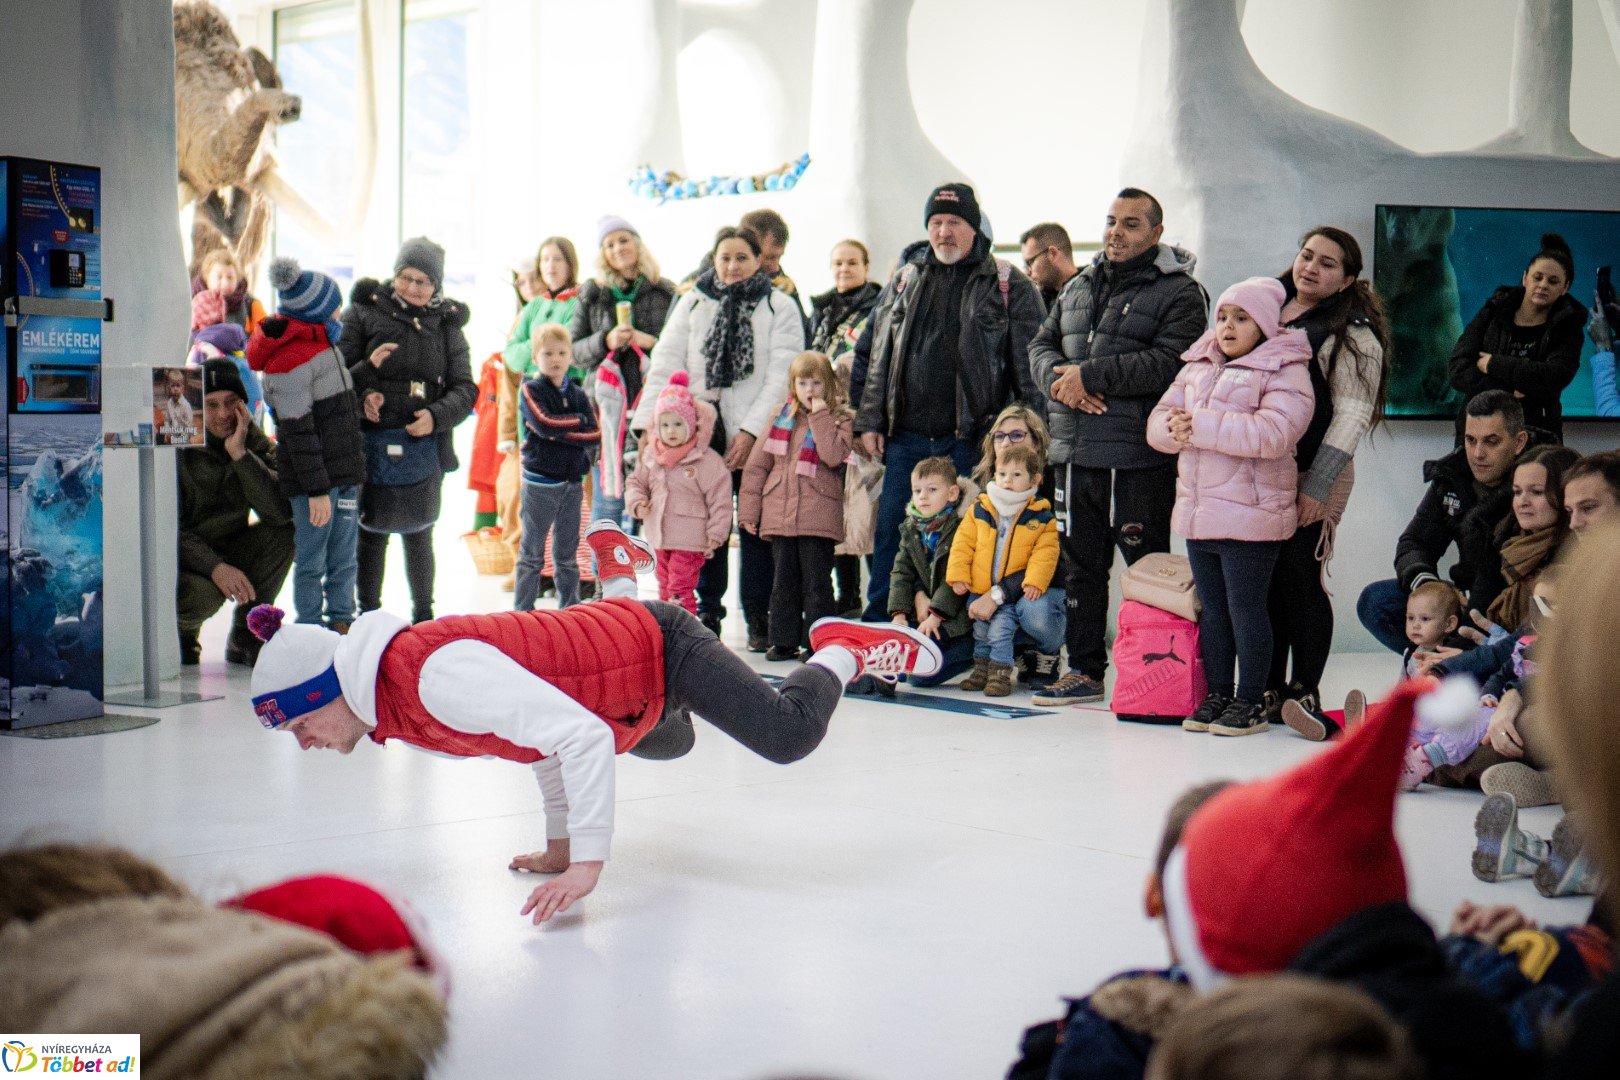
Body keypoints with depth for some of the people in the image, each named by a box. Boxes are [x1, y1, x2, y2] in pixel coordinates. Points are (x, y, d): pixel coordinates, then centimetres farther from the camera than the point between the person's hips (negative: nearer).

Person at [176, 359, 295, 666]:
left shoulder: (254, 442, -5)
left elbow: (280, 511, -22)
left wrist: (240, 455, -28)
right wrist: (215, 567, -33)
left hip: (228, 551, 5)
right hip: (180, 560, -4)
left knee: (283, 532, -22)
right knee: (204, 594, -36)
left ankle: (244, 640, -9)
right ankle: (181, 630, 4)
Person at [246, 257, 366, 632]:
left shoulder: (321, 342, 12)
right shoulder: (290, 360, -18)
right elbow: (297, 432, -20)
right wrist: (316, 489, -20)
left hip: (344, 469, 9)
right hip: (313, 477, -9)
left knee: (344, 557, 15)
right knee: (311, 560, 1)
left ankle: (341, 623, 24)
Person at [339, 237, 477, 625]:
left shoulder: (446, 324, 6)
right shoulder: (365, 313, 0)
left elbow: (465, 387, 5)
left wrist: (437, 415, -13)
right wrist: (365, 372, -22)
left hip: (424, 445, 2)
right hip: (372, 443, -1)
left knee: (418, 534, 13)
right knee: (372, 532, 6)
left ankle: (423, 615, 27)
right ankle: (369, 615, 20)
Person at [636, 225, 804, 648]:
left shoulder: (780, 308, 4)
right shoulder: (691, 304, 10)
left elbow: (781, 376, -4)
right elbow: (665, 364, 5)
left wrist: (750, 431, -13)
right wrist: (649, 422, -8)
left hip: (757, 437, -2)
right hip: (701, 432, 2)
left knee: (756, 527, 1)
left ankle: (759, 618, 9)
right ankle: (706, 613, 13)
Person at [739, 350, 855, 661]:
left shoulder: (839, 419, 3)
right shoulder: (782, 418, 12)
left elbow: (834, 455, -18)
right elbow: (757, 464, 11)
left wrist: (820, 416, -13)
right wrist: (748, 510, 6)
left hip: (819, 516, -4)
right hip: (780, 515, 4)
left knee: (816, 583, -1)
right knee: (784, 582, 9)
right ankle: (784, 641, 16)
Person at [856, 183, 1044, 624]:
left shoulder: (1009, 286, 1)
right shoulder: (906, 279, 15)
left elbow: (1028, 368, -2)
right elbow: (881, 356, 17)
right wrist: (870, 420, 9)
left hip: (970, 439, -4)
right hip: (906, 436, 4)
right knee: (890, 534, 5)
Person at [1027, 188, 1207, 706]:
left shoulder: (1179, 293, -4)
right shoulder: (1079, 287, 19)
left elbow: (1167, 364, -17)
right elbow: (1042, 344, 16)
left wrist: (1089, 375, -17)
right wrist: (1059, 379, -7)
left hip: (1140, 454, -7)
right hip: (1075, 449, 7)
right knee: (1081, 562, 11)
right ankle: (1084, 669, 20)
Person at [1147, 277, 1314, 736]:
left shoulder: (1284, 370, -7)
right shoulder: (1197, 367, 15)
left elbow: (1274, 432, -22)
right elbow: (1158, 420, 11)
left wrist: (1203, 426, -22)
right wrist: (1175, 428, -14)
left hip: (1250, 515, -6)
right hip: (1197, 513, 7)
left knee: (1246, 609, 0)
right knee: (1212, 609, 13)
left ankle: (1250, 702, 9)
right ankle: (1218, 694, 23)